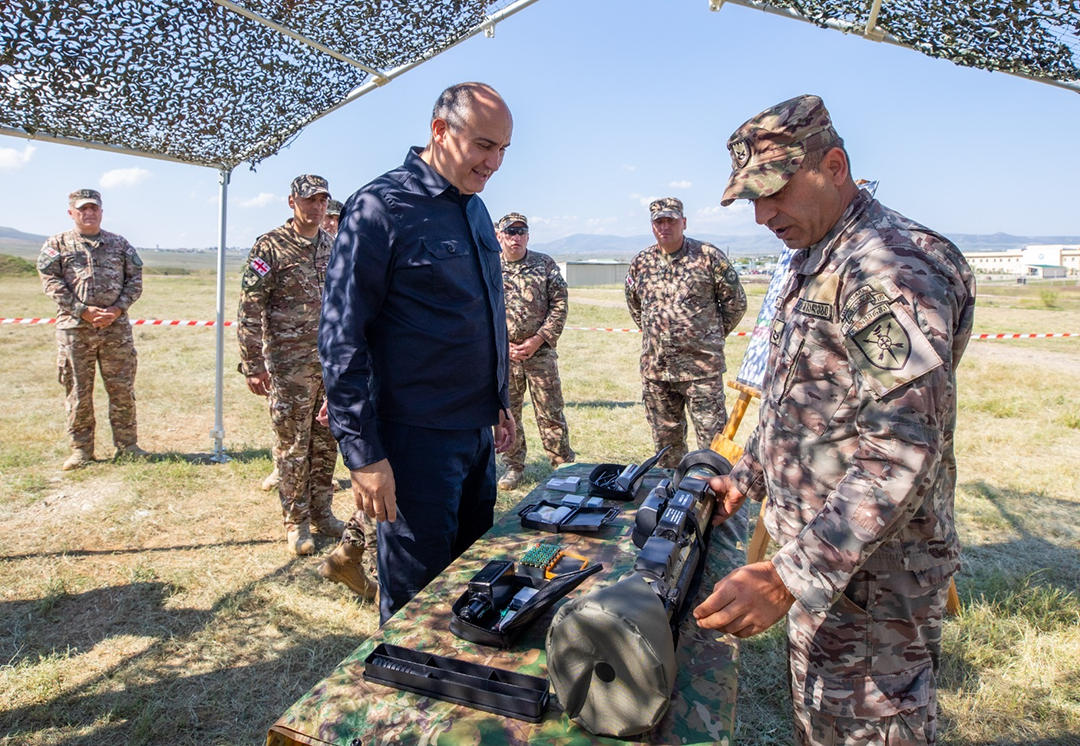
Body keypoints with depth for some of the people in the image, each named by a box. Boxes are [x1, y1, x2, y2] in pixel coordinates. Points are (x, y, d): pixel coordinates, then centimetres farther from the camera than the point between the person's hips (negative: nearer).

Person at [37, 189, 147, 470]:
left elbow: (135, 279, 8)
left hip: (116, 327, 1)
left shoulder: (119, 243, 13)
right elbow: (51, 281, -2)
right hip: (74, 328, -1)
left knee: (122, 389, 3)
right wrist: (84, 311, -13)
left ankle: (127, 445, 13)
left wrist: (117, 309, -7)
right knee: (78, 391, 4)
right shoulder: (57, 244, 8)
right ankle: (80, 449, 13)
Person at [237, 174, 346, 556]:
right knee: (293, 444, 4)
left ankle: (321, 513, 27)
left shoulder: (335, 247, 11)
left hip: (333, 362, 5)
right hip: (290, 365, -5)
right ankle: (296, 521, 18)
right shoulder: (271, 246, -6)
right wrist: (253, 365, -13)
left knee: (326, 442, 12)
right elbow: (249, 309, -9)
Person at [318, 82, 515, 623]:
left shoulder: (475, 208, 12)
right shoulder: (380, 207, -12)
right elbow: (342, 336, -15)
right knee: (417, 597, 6)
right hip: (415, 437, -8)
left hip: (478, 434, 8)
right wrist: (363, 453, -17)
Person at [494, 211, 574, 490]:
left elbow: (560, 306, 0)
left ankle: (564, 465, 13)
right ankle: (513, 466, 24)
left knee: (550, 412, 2)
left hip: (540, 351, -1)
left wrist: (538, 339, -10)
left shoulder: (545, 264, 3)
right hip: (502, 355, 2)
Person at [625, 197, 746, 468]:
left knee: (713, 439, -3)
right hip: (654, 369, 4)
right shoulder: (641, 263, 8)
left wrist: (712, 336, 6)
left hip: (701, 367, -4)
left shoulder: (709, 256, -3)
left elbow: (736, 301, 3)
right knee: (665, 438, 15)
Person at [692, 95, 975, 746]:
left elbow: (903, 453, -30)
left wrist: (790, 577, -32)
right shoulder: (816, 263, 11)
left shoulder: (890, 266, -22)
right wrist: (747, 476, 17)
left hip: (868, 572, -9)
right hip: (820, 550, 9)